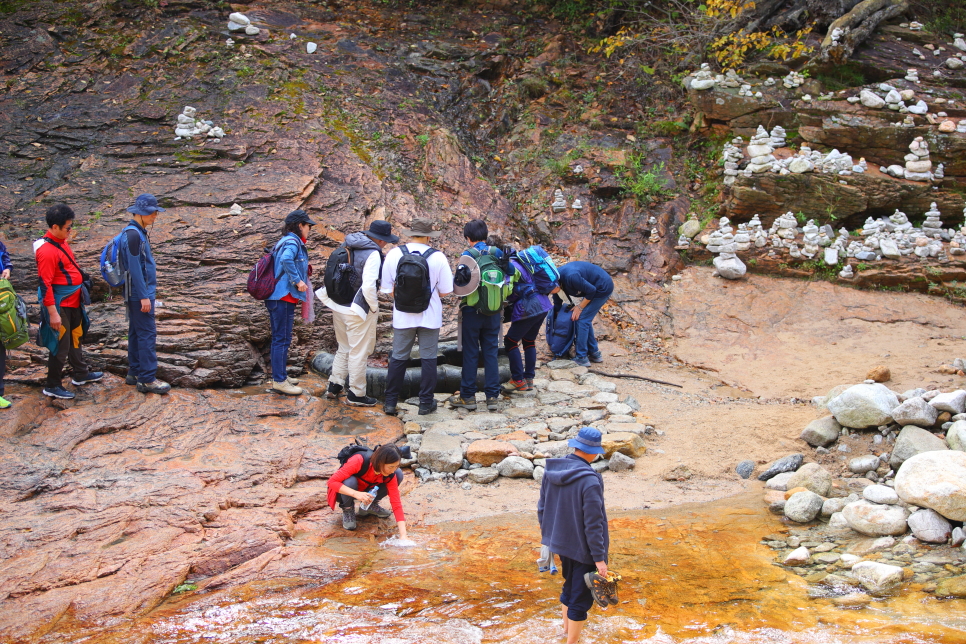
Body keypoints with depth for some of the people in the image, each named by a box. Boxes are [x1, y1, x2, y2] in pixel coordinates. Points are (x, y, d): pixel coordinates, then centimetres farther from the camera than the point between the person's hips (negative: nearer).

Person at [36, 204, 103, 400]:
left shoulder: (61, 241, 5)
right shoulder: (47, 251, -24)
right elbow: (45, 285, -24)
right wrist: (53, 313, -24)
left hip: (73, 302, 10)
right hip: (60, 305, -10)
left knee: (76, 338, 23)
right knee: (61, 345, -1)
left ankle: (80, 374, 39)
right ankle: (52, 386, 12)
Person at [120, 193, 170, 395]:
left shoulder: (138, 232, 12)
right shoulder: (133, 234, -18)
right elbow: (134, 268, -21)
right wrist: (144, 296, -20)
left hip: (138, 293, 10)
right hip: (139, 292, -10)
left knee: (136, 332, 15)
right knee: (147, 334, -8)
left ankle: (135, 373, 23)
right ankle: (147, 379, -5)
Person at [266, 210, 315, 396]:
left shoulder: (286, 241, 17)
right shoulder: (292, 242, -13)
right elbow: (286, 260, -32)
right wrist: (298, 281, -25)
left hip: (276, 297, 10)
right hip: (284, 297, -10)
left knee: (279, 338, 17)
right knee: (282, 339, -5)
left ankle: (279, 375, 26)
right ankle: (279, 381, -2)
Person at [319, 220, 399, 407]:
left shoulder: (348, 247, 6)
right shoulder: (372, 254, -18)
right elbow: (369, 286, -25)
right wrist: (374, 307, -9)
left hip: (339, 306, 8)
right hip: (358, 310, -8)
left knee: (344, 349, 23)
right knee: (359, 352, 5)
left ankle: (334, 386, 28)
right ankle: (356, 394, 13)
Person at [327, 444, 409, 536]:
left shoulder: (390, 476, -23)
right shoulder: (359, 461, -36)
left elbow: (396, 504, -22)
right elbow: (332, 481, -35)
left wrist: (403, 536, -32)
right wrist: (356, 493, -49)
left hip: (366, 492, 4)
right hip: (346, 492, -3)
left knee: (399, 474, -16)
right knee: (350, 481, -40)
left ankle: (371, 505, 3)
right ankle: (347, 510, -7)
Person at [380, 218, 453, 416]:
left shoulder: (394, 254, -6)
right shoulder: (437, 257, -10)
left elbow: (387, 288, -1)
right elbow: (445, 291, -5)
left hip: (402, 316, 1)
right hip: (430, 316, -1)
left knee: (398, 358, 11)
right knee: (428, 358, 10)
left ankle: (390, 402, 15)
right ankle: (426, 403, 15)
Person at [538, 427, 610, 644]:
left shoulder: (551, 471, -5)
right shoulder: (589, 481, -26)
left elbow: (542, 508, 6)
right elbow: (593, 524, -23)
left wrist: (548, 535, 20)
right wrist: (599, 558, -16)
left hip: (560, 542, 7)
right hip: (583, 547, -7)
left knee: (569, 584, 28)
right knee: (581, 596, 8)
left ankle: (568, 626, 47)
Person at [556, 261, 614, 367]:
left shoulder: (571, 277, -31)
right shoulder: (558, 276, -2)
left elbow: (591, 290, -21)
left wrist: (580, 307, -12)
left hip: (603, 288, -9)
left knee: (582, 319, -8)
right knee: (586, 320, 12)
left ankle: (581, 358, -6)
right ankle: (594, 353, 21)